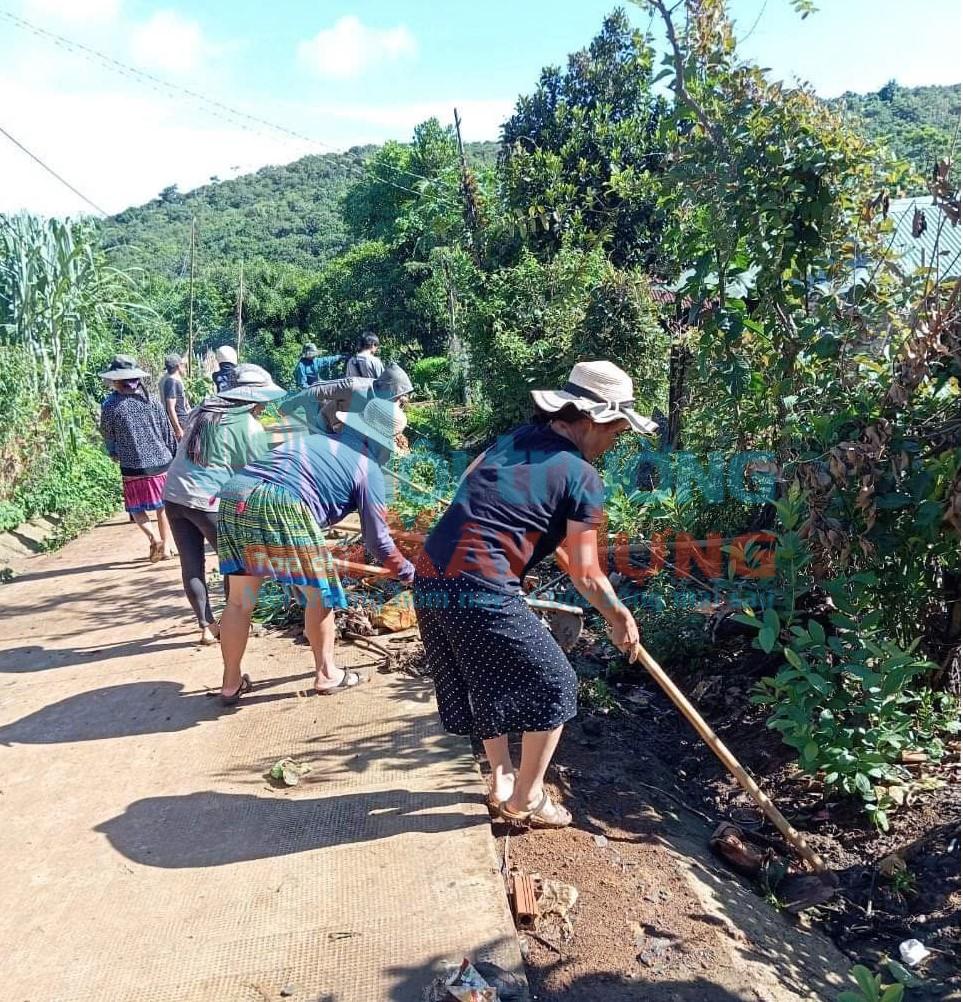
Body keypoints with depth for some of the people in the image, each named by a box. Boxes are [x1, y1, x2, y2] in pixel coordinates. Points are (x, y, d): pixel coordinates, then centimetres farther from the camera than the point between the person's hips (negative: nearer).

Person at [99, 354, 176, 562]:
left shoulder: (110, 406, -7)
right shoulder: (152, 400, 0)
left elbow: (107, 434, 8)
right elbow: (168, 432, 4)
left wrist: (114, 454, 28)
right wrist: (174, 458, 14)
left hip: (133, 467, -3)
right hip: (161, 463, 3)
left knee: (137, 508, 11)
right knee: (163, 506, 15)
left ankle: (154, 539, -11)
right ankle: (166, 547, 19)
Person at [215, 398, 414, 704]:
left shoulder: (316, 440, 30)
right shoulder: (368, 469, 12)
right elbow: (378, 541, 14)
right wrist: (408, 572, 30)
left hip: (234, 495, 7)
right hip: (281, 506, -6)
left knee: (240, 599, 18)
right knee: (319, 591, 15)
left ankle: (231, 683, 30)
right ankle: (326, 674, 27)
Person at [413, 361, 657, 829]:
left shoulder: (516, 437, 14)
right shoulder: (582, 477, -5)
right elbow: (586, 574, -3)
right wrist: (620, 617, 18)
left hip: (429, 580, 8)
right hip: (481, 593, -8)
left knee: (490, 682, 28)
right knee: (553, 685, 13)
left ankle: (502, 780, 42)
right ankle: (525, 799, 25)